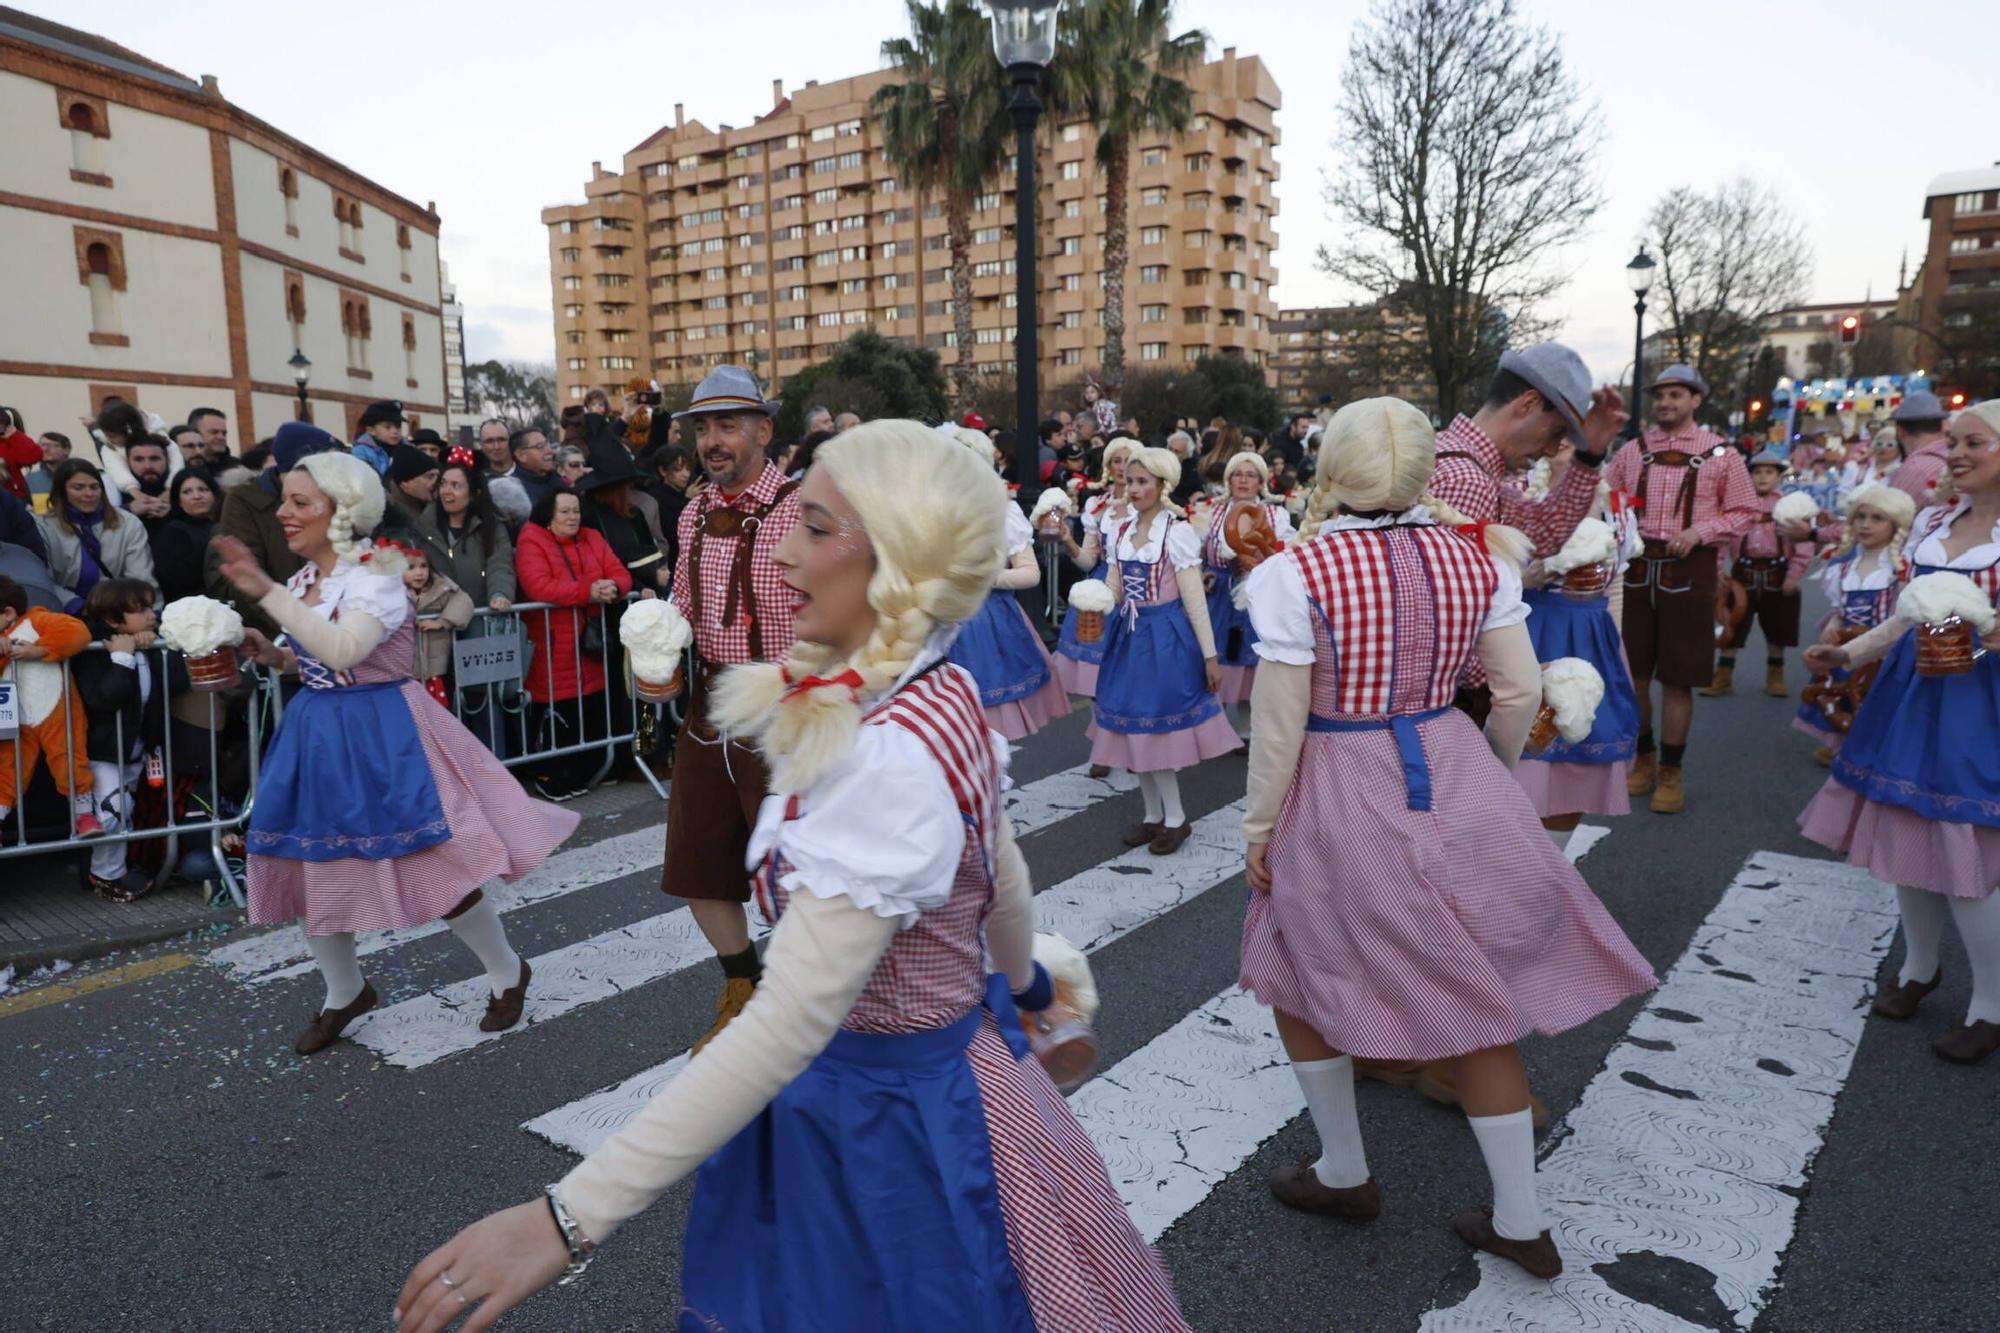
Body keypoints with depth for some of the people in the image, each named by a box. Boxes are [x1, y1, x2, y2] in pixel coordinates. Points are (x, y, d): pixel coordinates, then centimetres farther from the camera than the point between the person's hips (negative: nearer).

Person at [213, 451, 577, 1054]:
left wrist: (265, 592, -31)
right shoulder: (303, 580, 8)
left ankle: (507, 972, 20)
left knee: (432, 864, -3)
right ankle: (344, 993, 34)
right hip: (317, 734, 8)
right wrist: (274, 654, 2)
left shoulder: (375, 573, -15)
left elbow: (343, 650, -33)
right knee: (308, 865, 11)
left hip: (382, 733, -8)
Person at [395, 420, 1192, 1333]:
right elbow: (1003, 879, 11)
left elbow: (791, 1021, -33)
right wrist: (1018, 986, 30)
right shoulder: (939, 699, -3)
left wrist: (569, 1218, -32)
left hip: (890, 1116, -8)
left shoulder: (890, 752, -31)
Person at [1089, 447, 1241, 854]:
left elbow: (1194, 599, -11)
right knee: (1136, 727, 10)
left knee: (1155, 725, -4)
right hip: (1129, 635, 6)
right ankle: (1154, 815, 23)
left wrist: (1210, 656, -12)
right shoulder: (1119, 532, 7)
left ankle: (1175, 818, 11)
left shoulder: (1178, 532, -11)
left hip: (1165, 636, -6)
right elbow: (1114, 590, 10)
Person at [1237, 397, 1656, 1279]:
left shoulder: (1294, 574, -15)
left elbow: (1278, 726, -13)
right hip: (1457, 784, 4)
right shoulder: (1477, 556, -3)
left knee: (1295, 978, 20)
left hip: (1341, 802, -4)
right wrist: (1492, 776, 20)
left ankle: (1344, 1175, 35)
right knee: (1479, 997, 17)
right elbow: (1521, 691, 3)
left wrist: (1258, 827, 0)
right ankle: (1520, 1222, 29)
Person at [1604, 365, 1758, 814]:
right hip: (1635, 566, 3)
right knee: (1632, 672, 8)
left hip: (1688, 569, -2)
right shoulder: (1633, 450, 8)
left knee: (1678, 678, 3)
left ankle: (1671, 772, 16)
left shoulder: (1720, 453, 2)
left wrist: (1699, 531, -13)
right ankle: (1643, 759, 27)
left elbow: (1744, 512, 3)